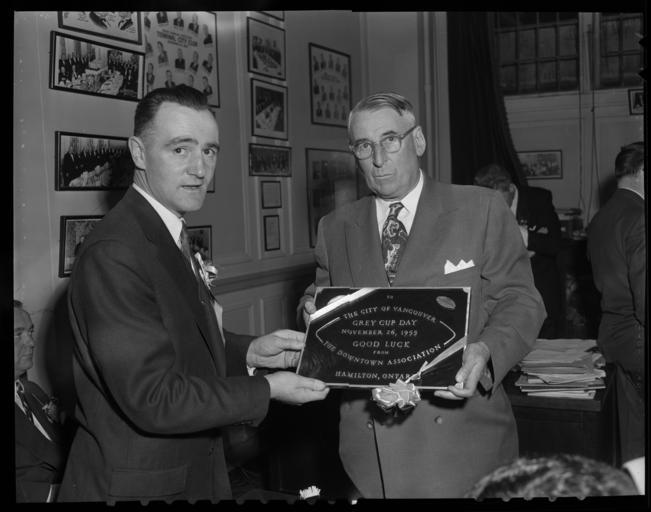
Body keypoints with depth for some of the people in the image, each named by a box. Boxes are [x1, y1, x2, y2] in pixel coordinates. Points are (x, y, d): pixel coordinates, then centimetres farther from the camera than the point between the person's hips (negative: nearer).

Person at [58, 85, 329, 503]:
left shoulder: (171, 235, 5)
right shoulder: (114, 253, -25)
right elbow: (154, 399, -25)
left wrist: (248, 351, -4)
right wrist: (266, 390, -18)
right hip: (137, 483, -8)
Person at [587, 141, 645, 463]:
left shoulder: (599, 219, 9)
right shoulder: (638, 217, -17)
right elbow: (643, 292, -21)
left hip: (612, 331, 9)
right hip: (637, 337, -9)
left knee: (632, 431, 16)